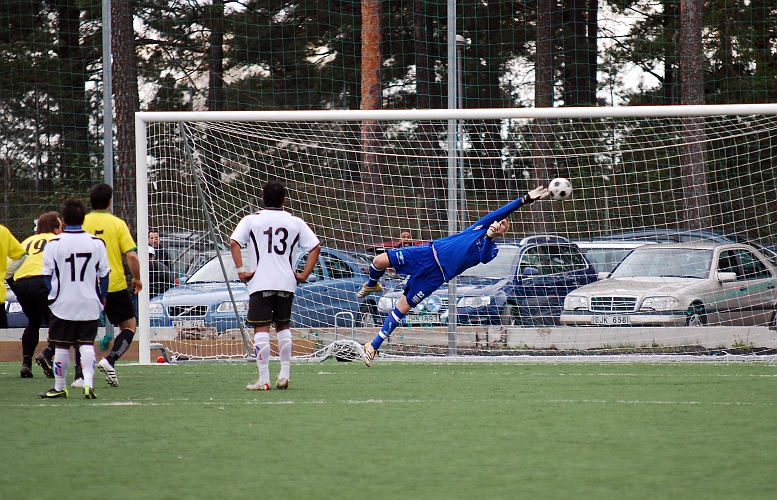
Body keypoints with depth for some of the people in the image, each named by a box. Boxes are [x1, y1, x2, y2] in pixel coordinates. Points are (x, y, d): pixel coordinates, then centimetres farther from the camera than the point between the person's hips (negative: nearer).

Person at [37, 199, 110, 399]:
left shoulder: (54, 243, -7)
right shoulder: (96, 242, -2)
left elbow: (47, 274, -1)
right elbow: (104, 273, 5)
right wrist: (102, 296, 18)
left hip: (63, 305, -1)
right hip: (90, 304, 1)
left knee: (62, 346, 7)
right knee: (87, 344, 3)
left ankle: (59, 387, 15)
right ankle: (88, 381, -13)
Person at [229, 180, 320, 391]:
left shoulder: (252, 220, 1)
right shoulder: (295, 222, 7)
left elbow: (234, 243, -12)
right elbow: (315, 247, 2)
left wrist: (241, 270, -10)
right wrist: (304, 275, 4)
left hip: (260, 283, -3)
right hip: (286, 283, 3)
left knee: (261, 329, -3)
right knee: (283, 326, 18)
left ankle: (264, 379, -8)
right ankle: (284, 375, 14)